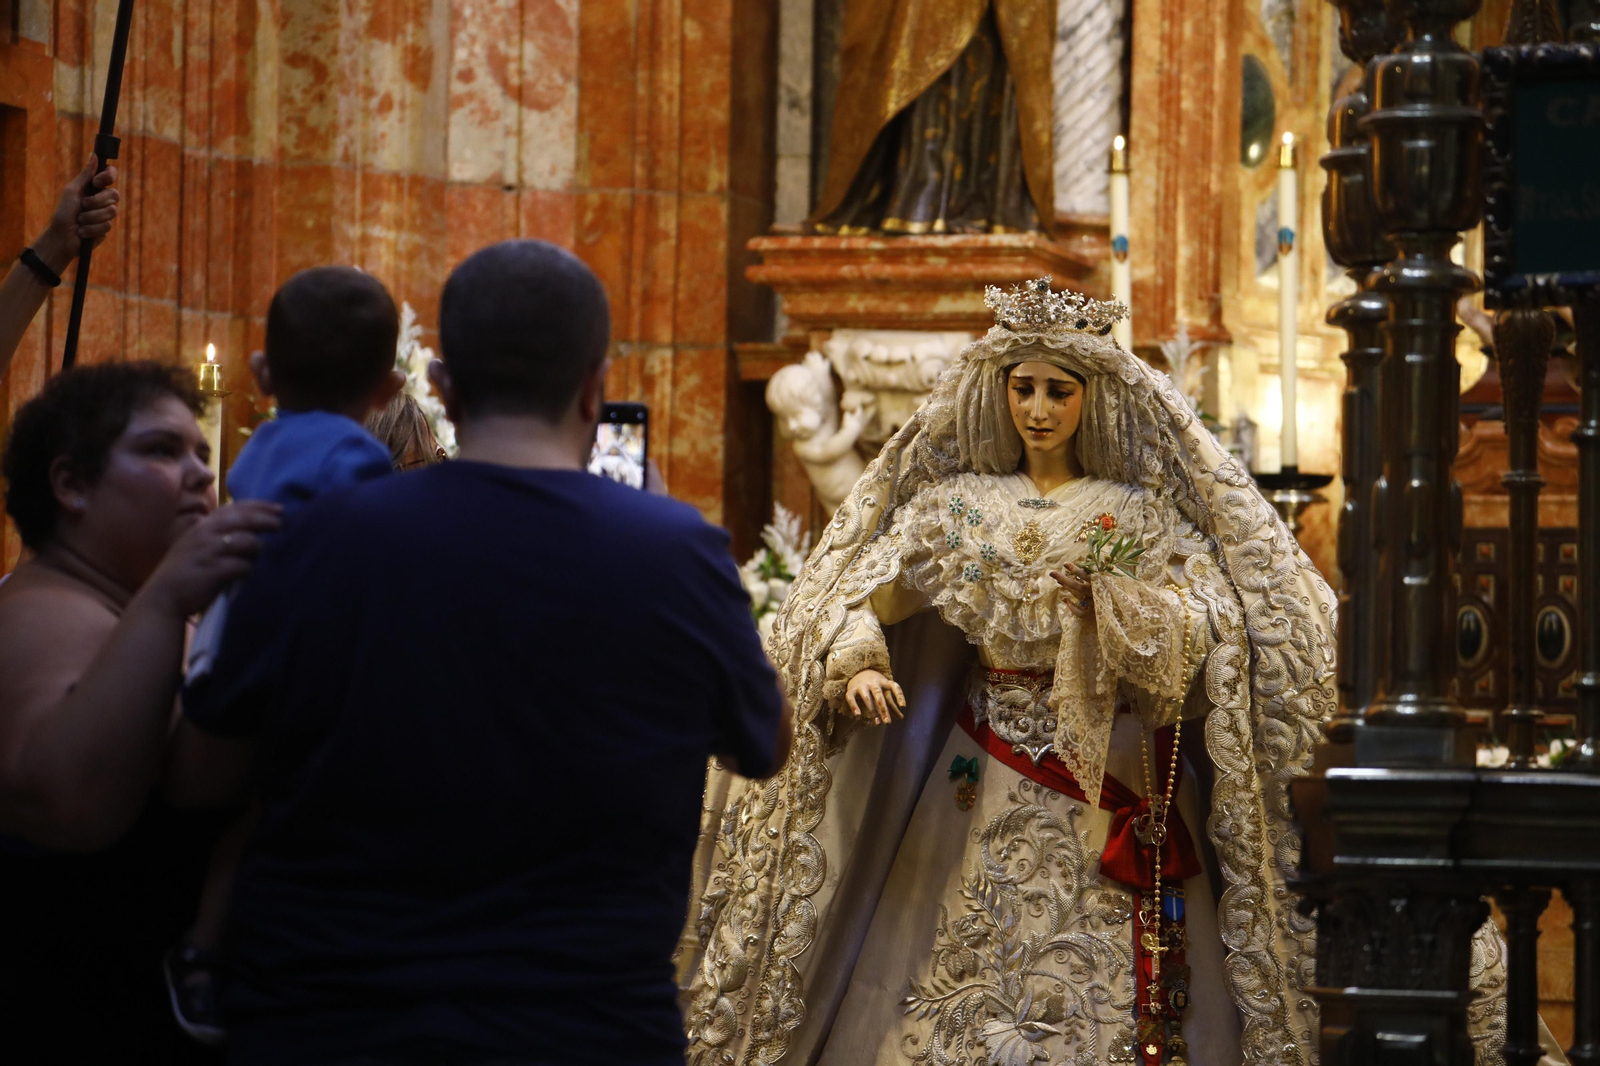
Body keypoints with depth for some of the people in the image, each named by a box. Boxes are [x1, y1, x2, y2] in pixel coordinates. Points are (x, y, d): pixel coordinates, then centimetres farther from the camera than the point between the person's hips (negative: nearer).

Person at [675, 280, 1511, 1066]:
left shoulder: (1139, 518, 3)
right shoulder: (963, 507, 7)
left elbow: (1204, 631, -8)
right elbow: (859, 589, -2)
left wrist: (1116, 602, -23)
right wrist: (858, 663, -21)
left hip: (1107, 789, -2)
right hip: (984, 800, 2)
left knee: (1096, 987, -5)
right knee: (971, 962, -2)